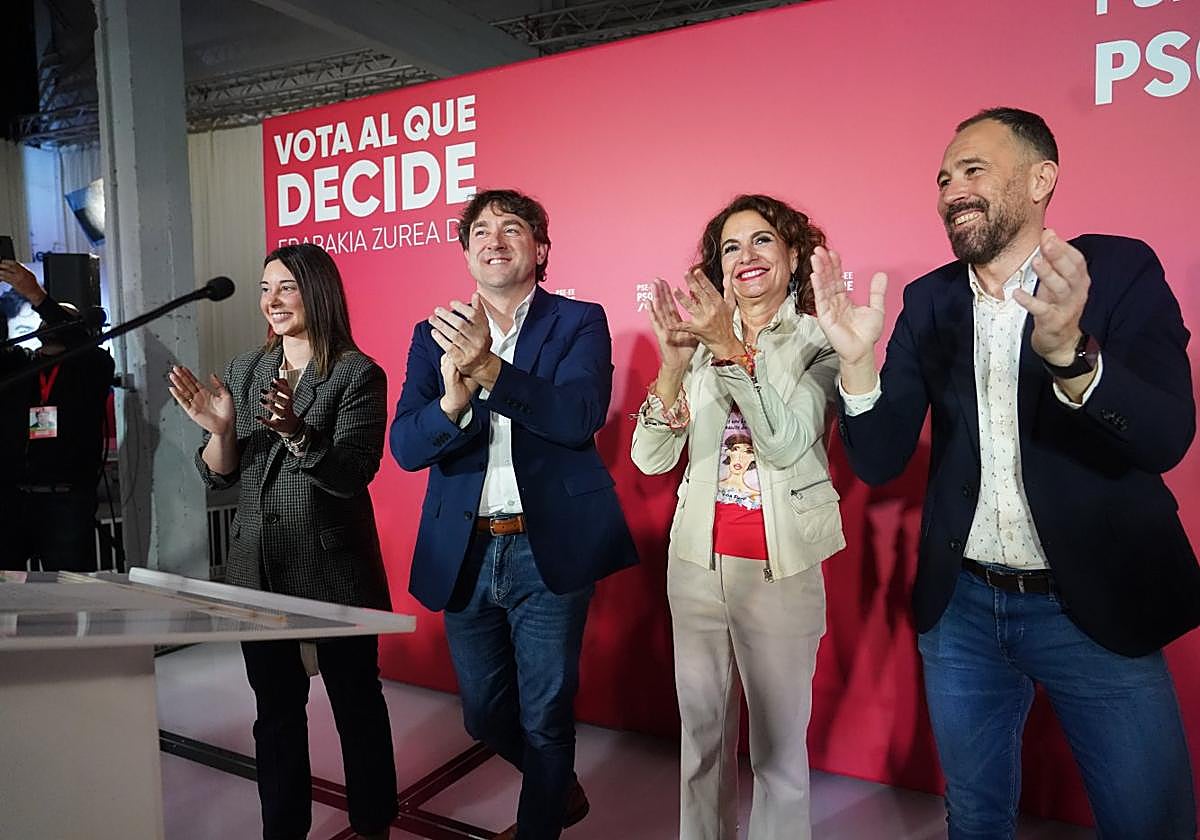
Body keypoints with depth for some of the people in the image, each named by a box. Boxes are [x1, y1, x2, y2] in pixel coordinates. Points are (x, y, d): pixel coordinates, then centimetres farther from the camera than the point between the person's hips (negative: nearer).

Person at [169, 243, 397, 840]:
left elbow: (351, 475, -16)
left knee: (356, 700, 8)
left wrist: (296, 432, -31)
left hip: (334, 565, -4)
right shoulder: (245, 371, 8)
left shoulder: (358, 374, -8)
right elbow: (218, 477, 7)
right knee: (275, 707, 15)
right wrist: (220, 429, -13)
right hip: (258, 567, 5)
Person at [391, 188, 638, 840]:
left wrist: (489, 369, -31)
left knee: (545, 714, 7)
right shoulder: (435, 334, 6)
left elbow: (581, 417, -19)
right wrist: (454, 400, -26)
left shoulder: (579, 322, -2)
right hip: (465, 552, 4)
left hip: (551, 548, -4)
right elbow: (405, 447, -5)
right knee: (485, 715, 18)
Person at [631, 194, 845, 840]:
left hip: (782, 567, -3)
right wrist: (673, 363, -19)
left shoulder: (819, 343, -4)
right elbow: (651, 460, -4)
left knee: (778, 743, 8)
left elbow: (788, 443, -19)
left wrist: (731, 349, -26)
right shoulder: (702, 340, 4)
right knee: (701, 732, 16)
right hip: (697, 561, 3)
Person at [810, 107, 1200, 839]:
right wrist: (857, 359, -21)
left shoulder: (1122, 271, -7)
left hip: (1098, 607, -2)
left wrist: (1069, 352, -37)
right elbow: (880, 462, -4)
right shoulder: (929, 301, 1)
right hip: (960, 610, 3)